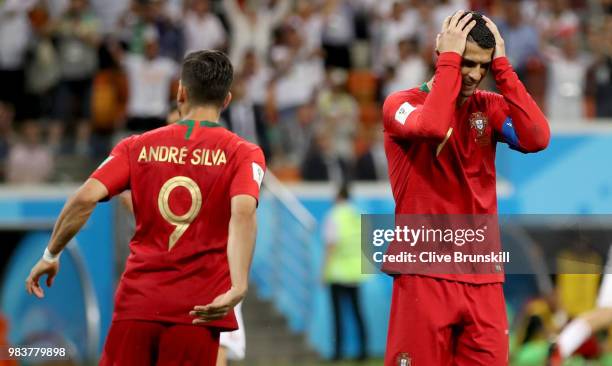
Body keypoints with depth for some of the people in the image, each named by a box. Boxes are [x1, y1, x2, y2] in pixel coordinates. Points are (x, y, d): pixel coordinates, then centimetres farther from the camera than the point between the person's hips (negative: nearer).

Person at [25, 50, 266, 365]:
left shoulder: (139, 147, 7)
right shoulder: (243, 154, 1)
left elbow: (85, 198, -4)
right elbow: (243, 211, -18)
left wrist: (50, 255, 8)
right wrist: (238, 288, -27)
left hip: (137, 302, 1)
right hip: (198, 311, -1)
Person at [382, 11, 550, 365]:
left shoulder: (489, 107, 11)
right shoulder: (402, 104, -1)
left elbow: (537, 138, -9)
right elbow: (433, 125, -25)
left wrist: (502, 66, -6)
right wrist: (450, 58, -15)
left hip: (483, 278, 4)